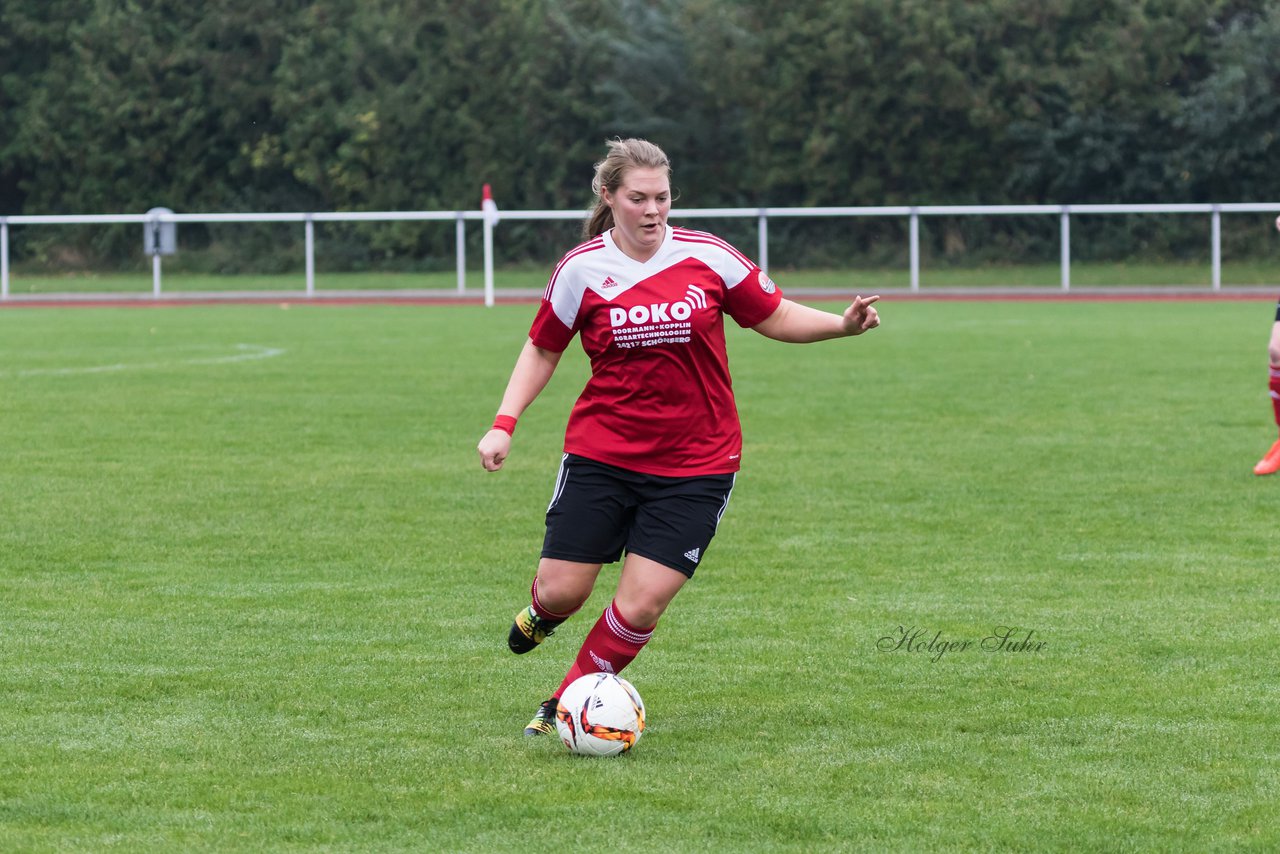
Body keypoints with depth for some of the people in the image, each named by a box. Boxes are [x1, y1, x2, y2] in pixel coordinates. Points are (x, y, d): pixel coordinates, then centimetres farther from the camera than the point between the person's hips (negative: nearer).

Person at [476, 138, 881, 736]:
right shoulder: (581, 269, -3)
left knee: (638, 610, -8)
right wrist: (504, 424, 0)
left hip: (694, 466, 0)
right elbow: (542, 350, 9)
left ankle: (566, 704, 16)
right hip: (600, 455, 0)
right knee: (561, 592, -3)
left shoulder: (708, 257, -4)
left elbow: (774, 317, 8)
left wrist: (843, 325, -8)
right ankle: (541, 612, 37)